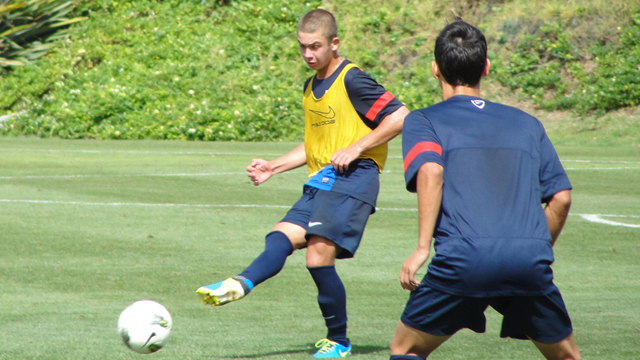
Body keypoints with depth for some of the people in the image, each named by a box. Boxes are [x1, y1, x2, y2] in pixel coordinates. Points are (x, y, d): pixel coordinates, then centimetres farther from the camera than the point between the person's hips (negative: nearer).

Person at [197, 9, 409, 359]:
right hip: (320, 182, 9)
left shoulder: (352, 80, -7)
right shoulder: (312, 88, 20)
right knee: (282, 237, -15)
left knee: (319, 254, -18)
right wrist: (274, 166, 21)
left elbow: (399, 116, -11)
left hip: (351, 176, -9)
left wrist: (355, 149, -14)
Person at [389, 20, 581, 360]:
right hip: (529, 260, 2)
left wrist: (422, 247, -9)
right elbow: (561, 197, 16)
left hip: (462, 260, -2)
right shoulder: (527, 123, 23)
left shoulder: (423, 120, 14)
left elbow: (431, 172, -7)